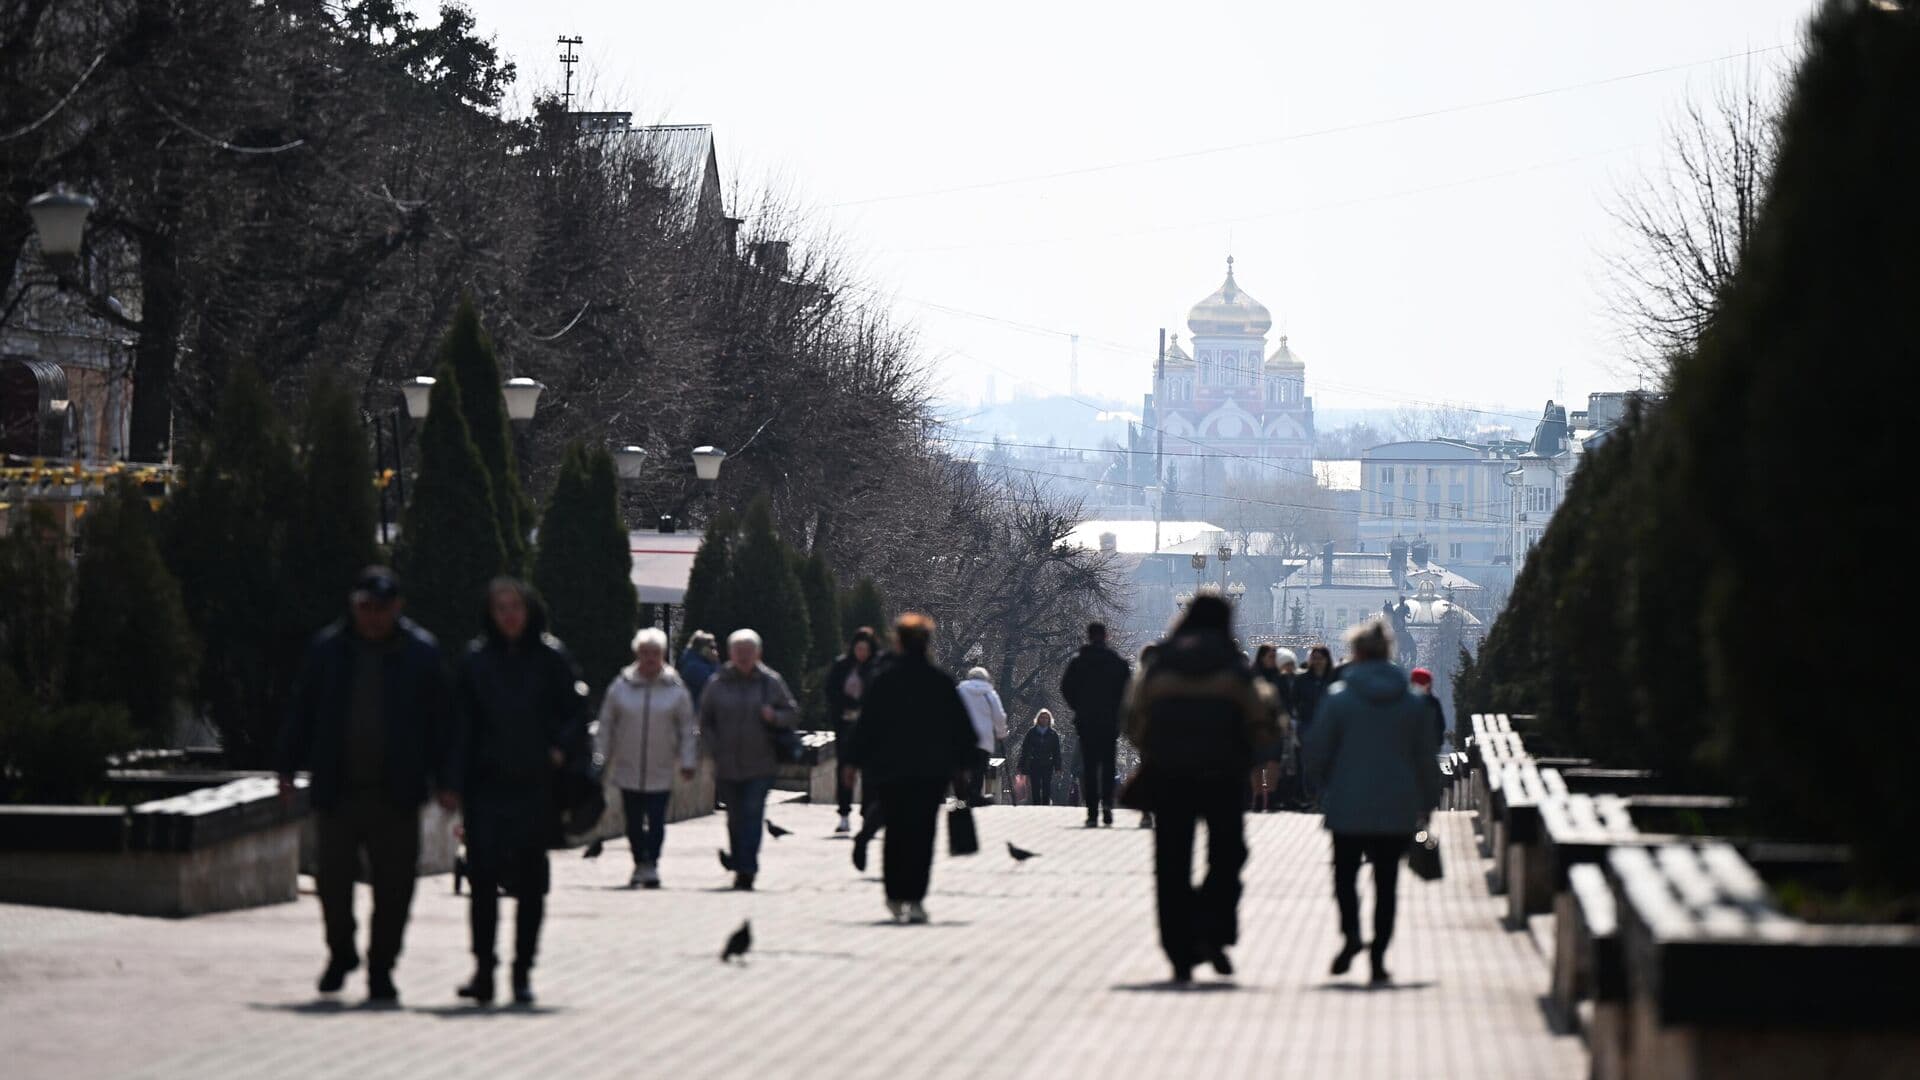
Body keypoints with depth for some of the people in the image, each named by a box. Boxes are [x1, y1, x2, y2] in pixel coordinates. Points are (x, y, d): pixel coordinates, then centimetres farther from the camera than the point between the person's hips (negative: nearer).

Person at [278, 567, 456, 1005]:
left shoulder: (421, 652, 3)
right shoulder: (328, 649, 6)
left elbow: (441, 721, 4)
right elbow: (301, 711, 11)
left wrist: (445, 781, -1)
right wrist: (288, 768, 6)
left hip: (396, 793, -1)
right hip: (337, 789, 1)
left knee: (393, 887, 0)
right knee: (333, 878, 0)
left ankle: (381, 969, 12)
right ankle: (341, 951, 24)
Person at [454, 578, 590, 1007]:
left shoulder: (551, 658, 2)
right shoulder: (476, 659, 5)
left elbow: (576, 710, 4)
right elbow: (462, 719, 7)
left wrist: (561, 751, -12)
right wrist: (458, 776, -2)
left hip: (537, 785, 0)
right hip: (488, 783, 0)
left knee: (530, 882, 4)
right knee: (483, 874, -10)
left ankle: (523, 972, 12)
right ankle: (483, 967, -7)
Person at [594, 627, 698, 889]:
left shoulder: (676, 689, 0)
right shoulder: (620, 687, 2)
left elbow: (688, 729, 5)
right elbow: (605, 727, 8)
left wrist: (688, 762, 0)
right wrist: (600, 759, 5)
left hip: (661, 772, -1)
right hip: (627, 771, 1)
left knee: (656, 822, -6)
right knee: (634, 823, 9)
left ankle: (651, 865, 0)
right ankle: (640, 864, 23)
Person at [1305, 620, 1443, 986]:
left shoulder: (1339, 697, -7)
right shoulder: (1413, 702, 2)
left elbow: (1316, 753, -5)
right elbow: (1425, 760, 6)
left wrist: (1326, 788, 13)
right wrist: (1427, 802, 17)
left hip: (1348, 807, -2)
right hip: (1398, 808, 2)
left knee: (1345, 873, 10)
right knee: (1386, 881, 9)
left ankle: (1351, 932, -17)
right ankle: (1378, 959, 6)